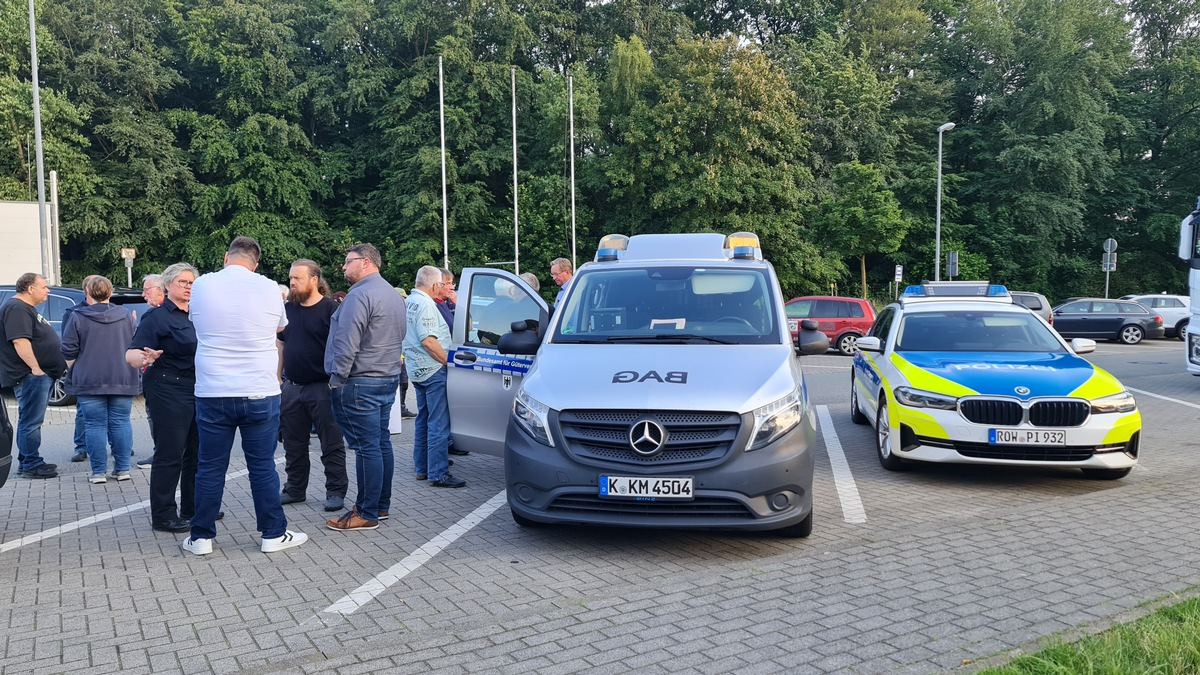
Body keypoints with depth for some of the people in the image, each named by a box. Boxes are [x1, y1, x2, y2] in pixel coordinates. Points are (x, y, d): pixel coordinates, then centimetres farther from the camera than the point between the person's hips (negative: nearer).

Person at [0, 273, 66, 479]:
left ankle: (27, 462, 22)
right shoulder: (17, 309, -14)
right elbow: (19, 341, -24)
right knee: (30, 421, -7)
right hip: (31, 375, -11)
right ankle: (30, 466, -4)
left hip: (40, 374, 11)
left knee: (30, 421, 15)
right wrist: (35, 368, -25)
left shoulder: (26, 308, 20)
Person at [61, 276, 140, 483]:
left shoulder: (78, 318, -3)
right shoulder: (126, 316, 5)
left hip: (90, 381, -2)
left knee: (95, 425, 2)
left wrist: (75, 373, 16)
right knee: (121, 423, 6)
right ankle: (122, 469, 8)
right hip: (123, 380, 2)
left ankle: (99, 472, 4)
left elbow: (69, 352, -1)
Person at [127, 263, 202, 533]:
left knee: (197, 452, 12)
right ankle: (163, 516, 5)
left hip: (196, 392, 8)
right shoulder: (157, 317, -9)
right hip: (168, 394, -8)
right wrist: (143, 358, -40)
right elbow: (131, 353, -19)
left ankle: (192, 509, 23)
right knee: (169, 455, -3)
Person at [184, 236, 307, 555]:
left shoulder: (201, 286, -2)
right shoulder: (269, 288, -4)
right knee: (263, 466, 7)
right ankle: (274, 534, 15)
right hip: (261, 394, -1)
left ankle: (201, 537, 18)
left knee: (210, 468, 9)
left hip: (212, 394, 1)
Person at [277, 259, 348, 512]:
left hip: (322, 387, -6)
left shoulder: (330, 309, -9)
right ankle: (295, 489, 26)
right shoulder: (287, 309, 10)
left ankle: (336, 491, 10)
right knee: (293, 444, 14)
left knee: (331, 444, 2)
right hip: (292, 387, 6)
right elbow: (281, 345, 18)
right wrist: (278, 377, 13)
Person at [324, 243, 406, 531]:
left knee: (367, 447, -6)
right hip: (388, 379, 10)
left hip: (360, 383, -10)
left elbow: (346, 343, -21)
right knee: (382, 443, 14)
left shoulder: (361, 295, -16)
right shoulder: (393, 294, 16)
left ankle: (367, 514, 0)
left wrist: (337, 379, -13)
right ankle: (381, 505, 22)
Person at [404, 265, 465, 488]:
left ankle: (422, 468, 24)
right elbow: (428, 340, -23)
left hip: (418, 370, 11)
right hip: (433, 369, -10)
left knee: (423, 419, 17)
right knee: (439, 423, -7)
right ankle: (438, 474, -6)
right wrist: (449, 361, -17)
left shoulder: (410, 301, 15)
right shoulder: (425, 304, -17)